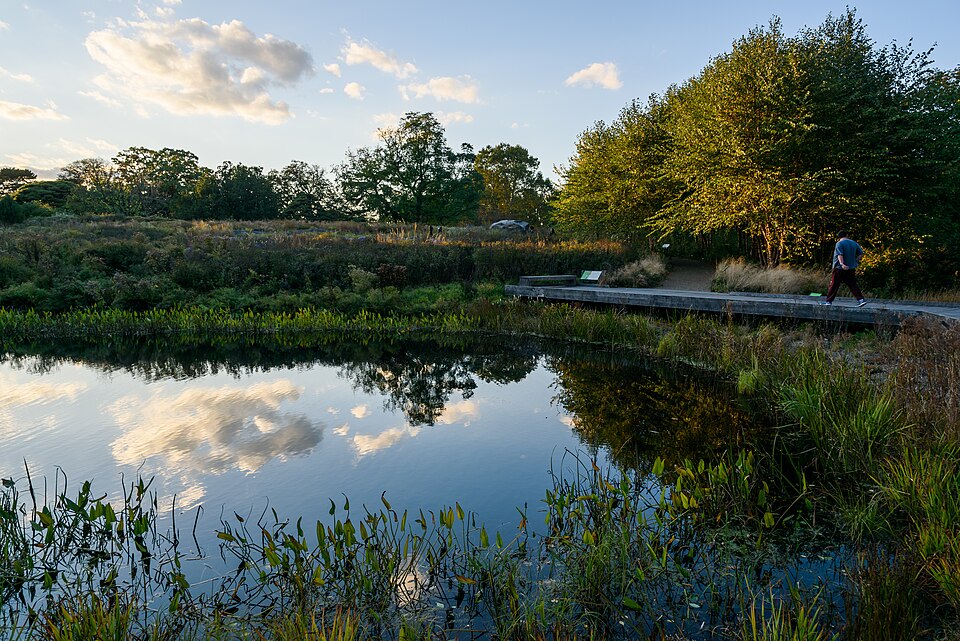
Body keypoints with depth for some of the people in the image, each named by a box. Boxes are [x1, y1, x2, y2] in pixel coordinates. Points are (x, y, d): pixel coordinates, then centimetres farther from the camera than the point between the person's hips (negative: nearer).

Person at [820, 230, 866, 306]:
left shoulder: (839, 243, -8)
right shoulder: (854, 243, 9)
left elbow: (840, 255, -21)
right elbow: (860, 253, 12)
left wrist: (842, 264, -31)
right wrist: (855, 261, 21)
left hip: (840, 269, -5)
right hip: (851, 268, 5)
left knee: (834, 285, 0)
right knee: (852, 284, 9)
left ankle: (828, 301, 4)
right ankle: (861, 299, 0)